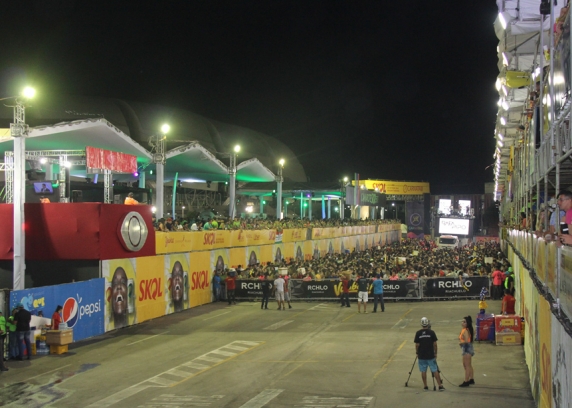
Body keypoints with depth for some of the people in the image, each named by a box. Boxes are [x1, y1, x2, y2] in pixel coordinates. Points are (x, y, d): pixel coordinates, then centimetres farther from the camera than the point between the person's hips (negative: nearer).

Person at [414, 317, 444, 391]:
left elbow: (417, 345, -2)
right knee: (435, 370, 4)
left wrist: (417, 353, 12)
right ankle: (440, 386, 4)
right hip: (431, 355, -1)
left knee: (423, 371, 8)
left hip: (421, 356, 1)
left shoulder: (418, 333, -4)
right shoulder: (431, 332, -6)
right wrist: (435, 353, 8)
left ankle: (425, 386, 12)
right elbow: (435, 344, -3)